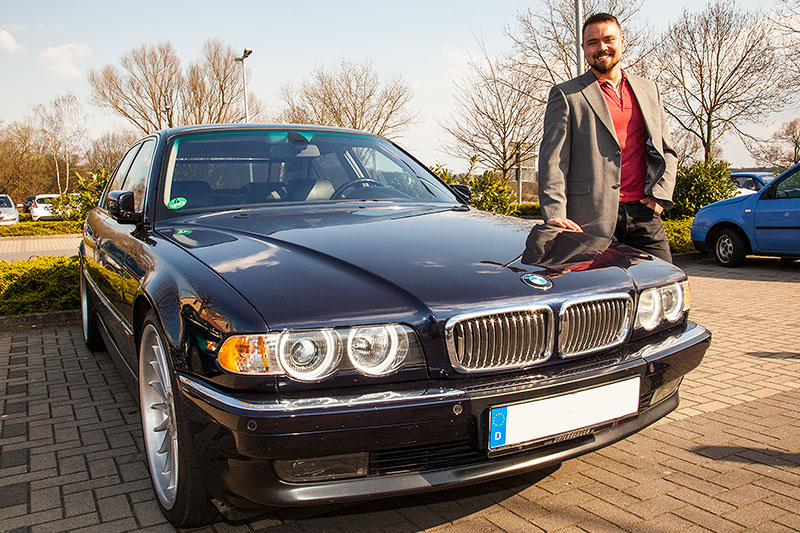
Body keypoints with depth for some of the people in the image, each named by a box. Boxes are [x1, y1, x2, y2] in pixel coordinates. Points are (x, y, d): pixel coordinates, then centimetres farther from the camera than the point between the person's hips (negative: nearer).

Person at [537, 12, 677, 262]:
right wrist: (555, 213, -18)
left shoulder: (648, 90, 19)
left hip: (644, 214, 5)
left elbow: (666, 151, 21)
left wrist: (659, 194, 4)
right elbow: (552, 159, -6)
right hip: (593, 218, -4)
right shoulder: (566, 95, 3)